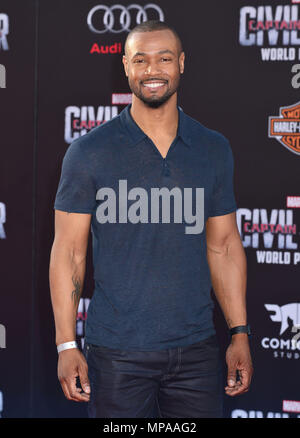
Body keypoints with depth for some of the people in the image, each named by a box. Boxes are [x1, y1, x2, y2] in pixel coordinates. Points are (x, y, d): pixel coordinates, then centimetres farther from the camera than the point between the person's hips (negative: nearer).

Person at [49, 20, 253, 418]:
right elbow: (68, 252, -2)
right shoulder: (89, 153, -3)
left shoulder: (214, 150, 6)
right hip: (117, 352, -2)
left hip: (196, 350, 3)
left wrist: (240, 334, 7)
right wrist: (66, 345, -6)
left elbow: (223, 246, 12)